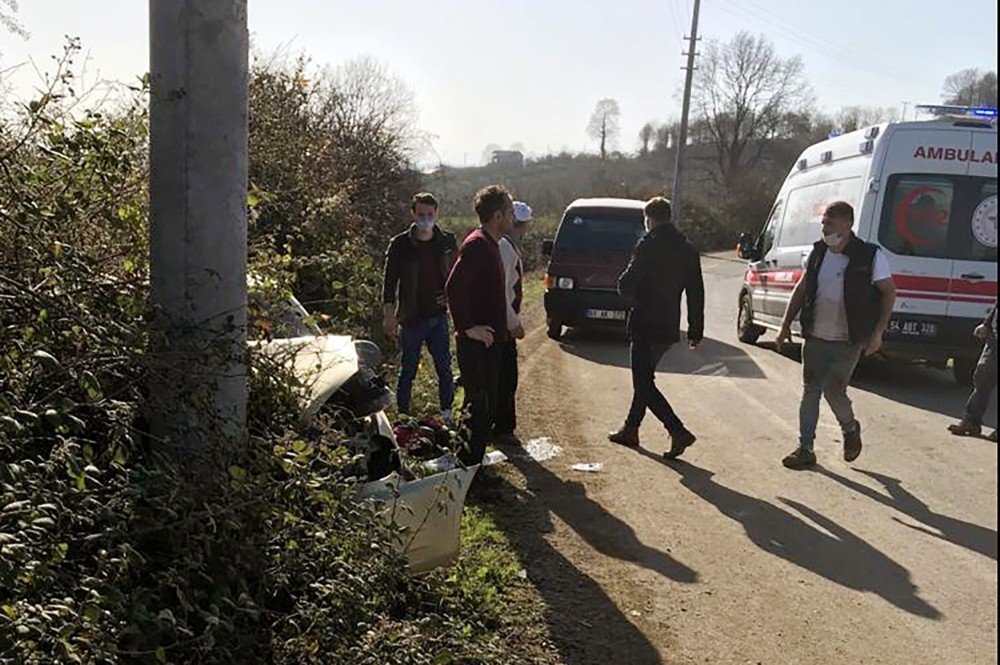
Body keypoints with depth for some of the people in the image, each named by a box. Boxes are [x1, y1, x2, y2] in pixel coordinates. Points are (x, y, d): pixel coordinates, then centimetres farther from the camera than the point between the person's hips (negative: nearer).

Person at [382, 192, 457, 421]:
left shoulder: (446, 242, 3)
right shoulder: (400, 244, -6)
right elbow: (390, 282, -5)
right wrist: (390, 316, -9)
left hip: (438, 316, 3)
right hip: (411, 319, -3)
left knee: (445, 369, 7)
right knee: (408, 371, 6)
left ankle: (447, 415, 21)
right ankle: (403, 418, 18)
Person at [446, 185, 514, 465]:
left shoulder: (490, 244, 16)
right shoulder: (476, 245, -16)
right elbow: (454, 287, -25)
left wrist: (504, 328, 19)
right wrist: (467, 327, -21)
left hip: (490, 340, 10)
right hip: (477, 342, -10)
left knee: (486, 407, 15)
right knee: (479, 408, -6)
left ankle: (473, 465, 25)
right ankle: (467, 468, 2)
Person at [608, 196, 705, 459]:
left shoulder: (649, 246, -13)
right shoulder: (687, 249, 9)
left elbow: (627, 284, -17)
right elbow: (696, 292, 10)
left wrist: (624, 287, 7)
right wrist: (696, 330, 14)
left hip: (646, 326, -8)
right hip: (669, 327, 8)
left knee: (644, 383, -3)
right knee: (644, 378, 20)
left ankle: (679, 431, -13)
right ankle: (630, 430, 30)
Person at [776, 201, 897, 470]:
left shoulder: (870, 256, -9)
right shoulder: (818, 252, 4)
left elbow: (889, 293, -2)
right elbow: (801, 290, 13)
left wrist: (878, 332, -9)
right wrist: (786, 324, 9)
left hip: (848, 342, -4)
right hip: (815, 337, 4)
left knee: (834, 391, -3)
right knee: (811, 391, 5)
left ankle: (851, 430, 29)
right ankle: (805, 449, 14)